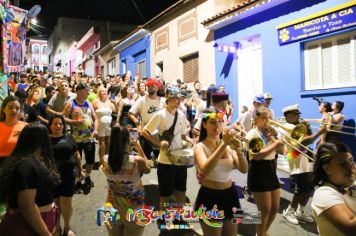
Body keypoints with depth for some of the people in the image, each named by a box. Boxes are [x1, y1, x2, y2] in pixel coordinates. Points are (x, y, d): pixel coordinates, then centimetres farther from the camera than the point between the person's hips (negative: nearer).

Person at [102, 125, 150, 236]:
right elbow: (148, 169, -2)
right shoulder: (137, 161, -25)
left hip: (112, 209, 3)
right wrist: (139, 149, 2)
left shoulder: (106, 160, -15)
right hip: (133, 211, -2)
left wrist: (128, 149, 5)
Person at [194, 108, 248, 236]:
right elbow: (205, 169, -32)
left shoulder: (229, 145, 1)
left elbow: (244, 170, -10)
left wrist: (238, 150, -27)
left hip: (230, 195, 5)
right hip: (210, 198, -4)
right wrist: (223, 144, -36)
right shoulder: (200, 147, -12)